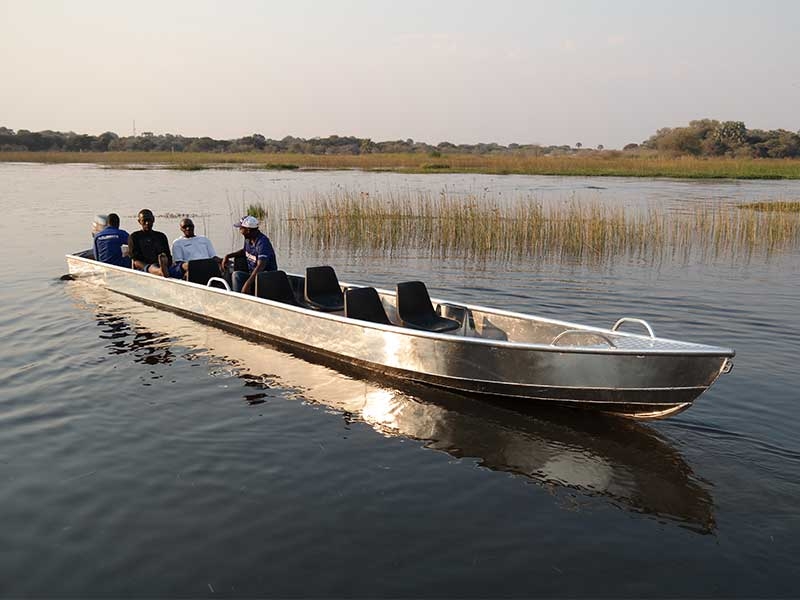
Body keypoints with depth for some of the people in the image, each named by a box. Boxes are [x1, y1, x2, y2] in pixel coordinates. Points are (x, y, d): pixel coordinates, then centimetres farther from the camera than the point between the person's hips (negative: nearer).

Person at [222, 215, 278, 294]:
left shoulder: (262, 242, -21)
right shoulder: (248, 239, 7)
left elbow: (260, 266, -32)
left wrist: (248, 284, -40)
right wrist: (228, 256, 17)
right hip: (253, 274, 7)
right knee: (236, 275, -22)